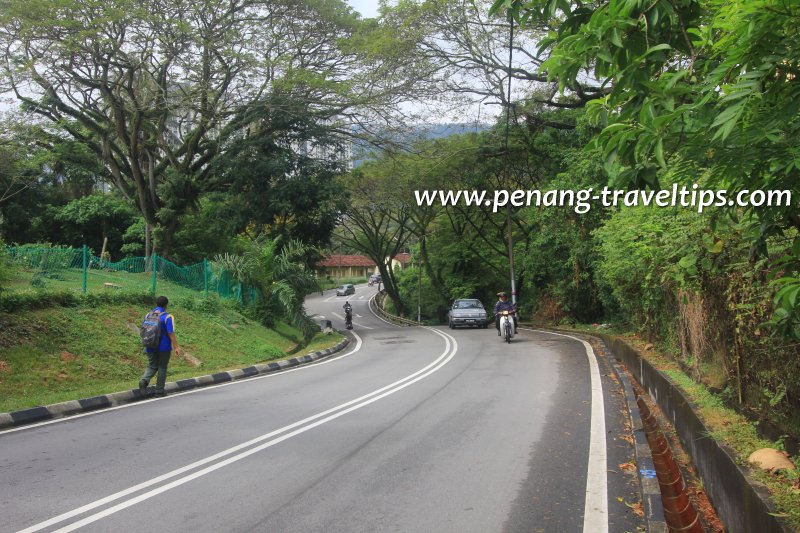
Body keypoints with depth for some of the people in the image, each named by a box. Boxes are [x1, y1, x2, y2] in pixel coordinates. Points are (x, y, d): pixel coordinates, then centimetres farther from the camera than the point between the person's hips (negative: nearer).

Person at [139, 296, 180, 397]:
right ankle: (159, 391, 12)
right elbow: (171, 334, -17)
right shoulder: (167, 317, -13)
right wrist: (176, 347, -14)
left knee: (151, 366, 15)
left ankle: (144, 380, -14)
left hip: (151, 347, 4)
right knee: (162, 368, 8)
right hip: (164, 348, -4)